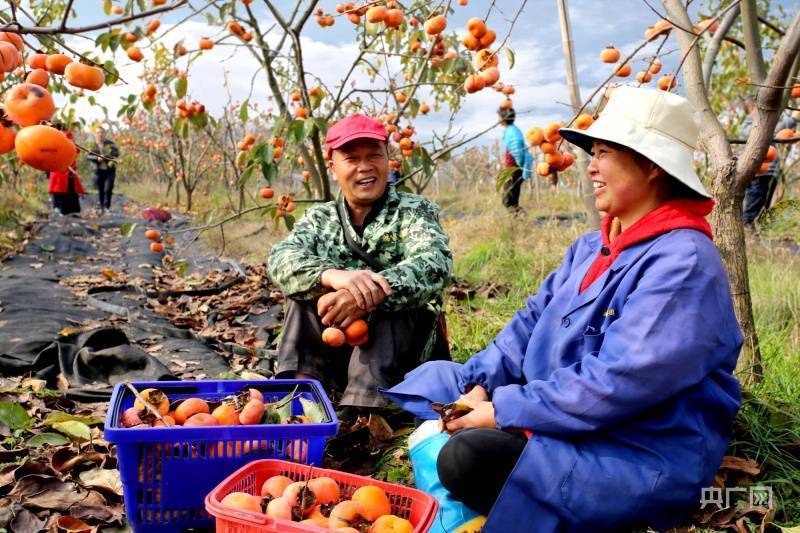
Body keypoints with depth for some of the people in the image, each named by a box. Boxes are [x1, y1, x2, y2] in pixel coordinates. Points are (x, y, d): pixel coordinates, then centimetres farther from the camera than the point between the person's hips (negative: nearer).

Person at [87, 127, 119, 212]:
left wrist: (106, 156, -22)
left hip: (110, 169, -1)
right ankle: (102, 207, 16)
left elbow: (116, 153, -9)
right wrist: (97, 158, -24)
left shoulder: (110, 143, 1)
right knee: (100, 190, 6)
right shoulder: (92, 145, 3)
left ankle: (107, 207, -5)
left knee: (108, 189, -10)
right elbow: (89, 156, -5)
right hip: (98, 170, 1)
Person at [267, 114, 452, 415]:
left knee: (388, 308, -30)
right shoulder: (319, 219, 8)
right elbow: (281, 259, -13)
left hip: (402, 356, -2)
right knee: (306, 288, -17)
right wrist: (331, 274, -35)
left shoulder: (415, 211, 0)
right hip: (332, 354, 3)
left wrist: (370, 295, -38)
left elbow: (435, 266, -20)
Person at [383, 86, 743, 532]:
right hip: (567, 417, 10)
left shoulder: (682, 263, -21)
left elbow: (616, 384, -28)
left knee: (467, 458, -30)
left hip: (643, 459, -9)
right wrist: (482, 385, -6)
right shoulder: (593, 247, 9)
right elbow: (533, 319, 8)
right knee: (436, 378, 11)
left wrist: (504, 411, -22)